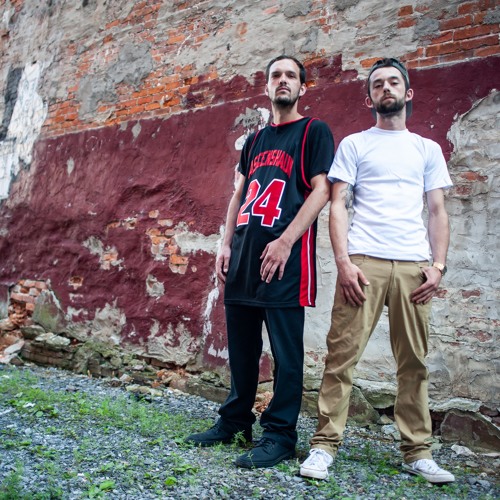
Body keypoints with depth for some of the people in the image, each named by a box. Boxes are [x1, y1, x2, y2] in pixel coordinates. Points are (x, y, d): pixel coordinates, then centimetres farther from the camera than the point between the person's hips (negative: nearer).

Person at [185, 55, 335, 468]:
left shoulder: (314, 131, 3)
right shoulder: (255, 139, 21)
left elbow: (321, 190, -8)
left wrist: (286, 241, -17)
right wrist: (226, 244, 9)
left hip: (285, 257, -6)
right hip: (244, 256, 6)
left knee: (286, 350, -1)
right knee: (241, 345, 12)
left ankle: (280, 435, 8)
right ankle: (235, 422, 25)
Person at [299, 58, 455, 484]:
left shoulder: (428, 149, 20)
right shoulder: (354, 144, 13)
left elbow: (438, 212, 16)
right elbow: (338, 205, 4)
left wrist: (438, 265, 1)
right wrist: (344, 262, -9)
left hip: (413, 266, 2)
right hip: (363, 261, -2)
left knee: (414, 361, 4)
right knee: (342, 354, -6)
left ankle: (417, 452, 14)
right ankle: (325, 445, 2)